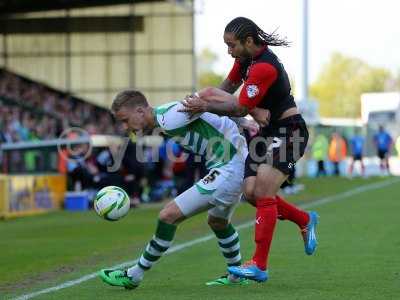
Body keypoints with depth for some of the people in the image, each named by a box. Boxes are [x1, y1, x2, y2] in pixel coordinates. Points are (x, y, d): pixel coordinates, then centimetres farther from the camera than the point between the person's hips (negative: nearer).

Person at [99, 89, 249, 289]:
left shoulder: (168, 119, -19)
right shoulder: (163, 120, 11)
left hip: (228, 170, -10)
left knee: (169, 215, -7)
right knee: (217, 222, 33)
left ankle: (134, 276, 6)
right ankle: (237, 276, 49)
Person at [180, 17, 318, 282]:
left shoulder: (264, 67, -24)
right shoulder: (246, 58, 5)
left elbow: (240, 109, -19)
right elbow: (229, 87, 16)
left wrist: (205, 106, -12)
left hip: (288, 132, -9)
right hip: (268, 133, 10)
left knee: (262, 193, -15)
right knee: (251, 192, 1)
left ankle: (260, 265, -12)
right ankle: (305, 220, 22)